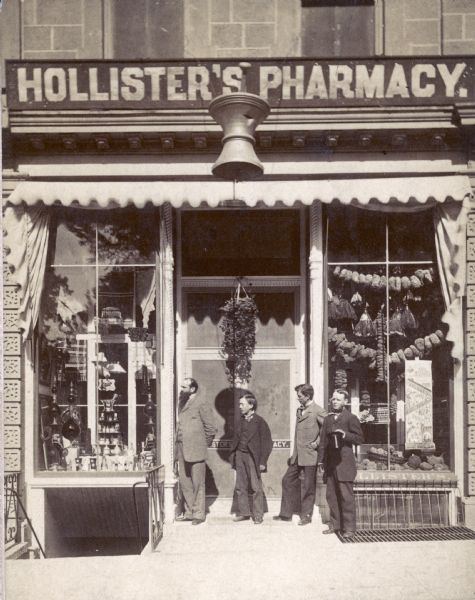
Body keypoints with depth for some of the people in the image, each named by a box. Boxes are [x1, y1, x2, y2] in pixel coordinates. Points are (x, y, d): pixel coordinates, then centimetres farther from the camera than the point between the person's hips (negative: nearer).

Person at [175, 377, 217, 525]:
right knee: (184, 482, 10)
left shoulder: (201, 404, -8)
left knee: (197, 484, 0)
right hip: (182, 449, 7)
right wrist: (178, 445, 12)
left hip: (195, 450, -7)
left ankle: (198, 514, 9)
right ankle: (189, 512, 21)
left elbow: (211, 428, -8)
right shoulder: (182, 403, 15)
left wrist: (203, 444, -2)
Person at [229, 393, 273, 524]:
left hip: (252, 457, -6)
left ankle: (258, 515, 9)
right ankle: (243, 512, 19)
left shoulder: (259, 421, -8)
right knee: (240, 486, 9)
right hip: (240, 455, 6)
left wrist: (262, 462, -11)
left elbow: (266, 442, -8)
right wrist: (233, 455, 9)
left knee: (255, 487, 0)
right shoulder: (242, 420, 9)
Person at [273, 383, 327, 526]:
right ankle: (286, 514, 20)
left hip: (309, 456, -8)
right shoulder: (299, 410, 13)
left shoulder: (318, 411, -12)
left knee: (307, 487, 3)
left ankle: (306, 516, 17)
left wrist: (317, 443, -15)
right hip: (297, 456, 8)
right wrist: (294, 454, 16)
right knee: (287, 481, 10)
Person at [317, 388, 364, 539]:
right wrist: (321, 460, 13)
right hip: (330, 463, 6)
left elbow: (360, 438, -4)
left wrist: (345, 435, -19)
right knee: (331, 495, 7)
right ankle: (335, 524, 16)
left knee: (346, 495, -6)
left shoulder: (351, 418, -1)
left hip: (344, 463, -6)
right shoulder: (327, 419, 17)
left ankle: (349, 527, -1)